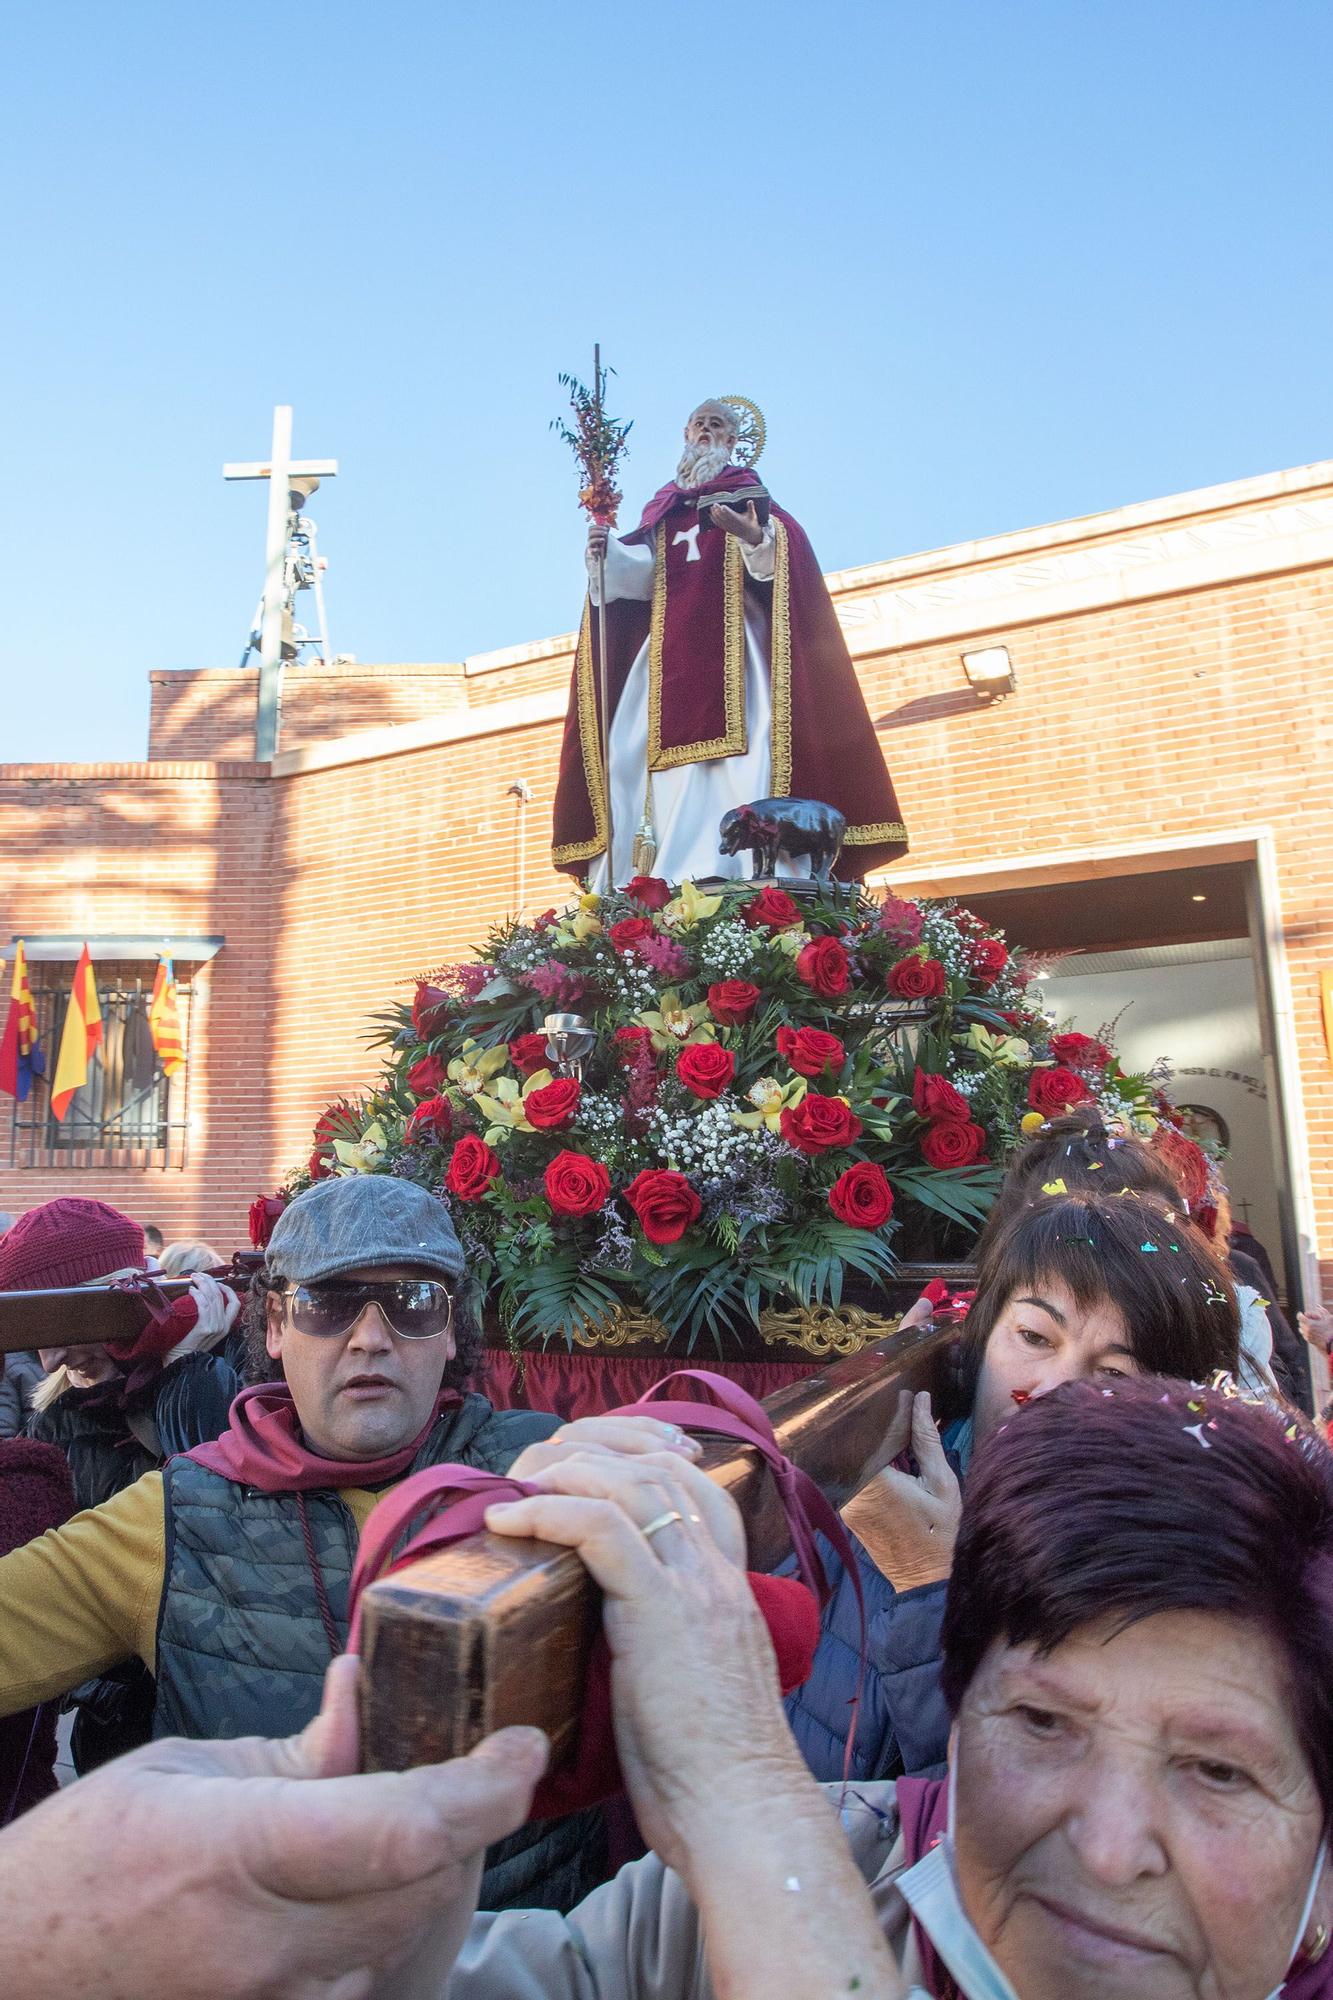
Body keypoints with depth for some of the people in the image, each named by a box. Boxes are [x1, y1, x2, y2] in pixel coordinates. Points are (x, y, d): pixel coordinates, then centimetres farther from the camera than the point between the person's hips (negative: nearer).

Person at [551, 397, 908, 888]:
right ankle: (665, 879, -13)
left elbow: (777, 553, -2)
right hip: (673, 648, 4)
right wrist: (608, 551, -9)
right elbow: (643, 574, 11)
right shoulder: (662, 505, 26)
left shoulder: (746, 492, 16)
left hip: (732, 640, -3)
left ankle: (738, 878, -23)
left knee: (740, 744, -17)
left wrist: (756, 539, -25)